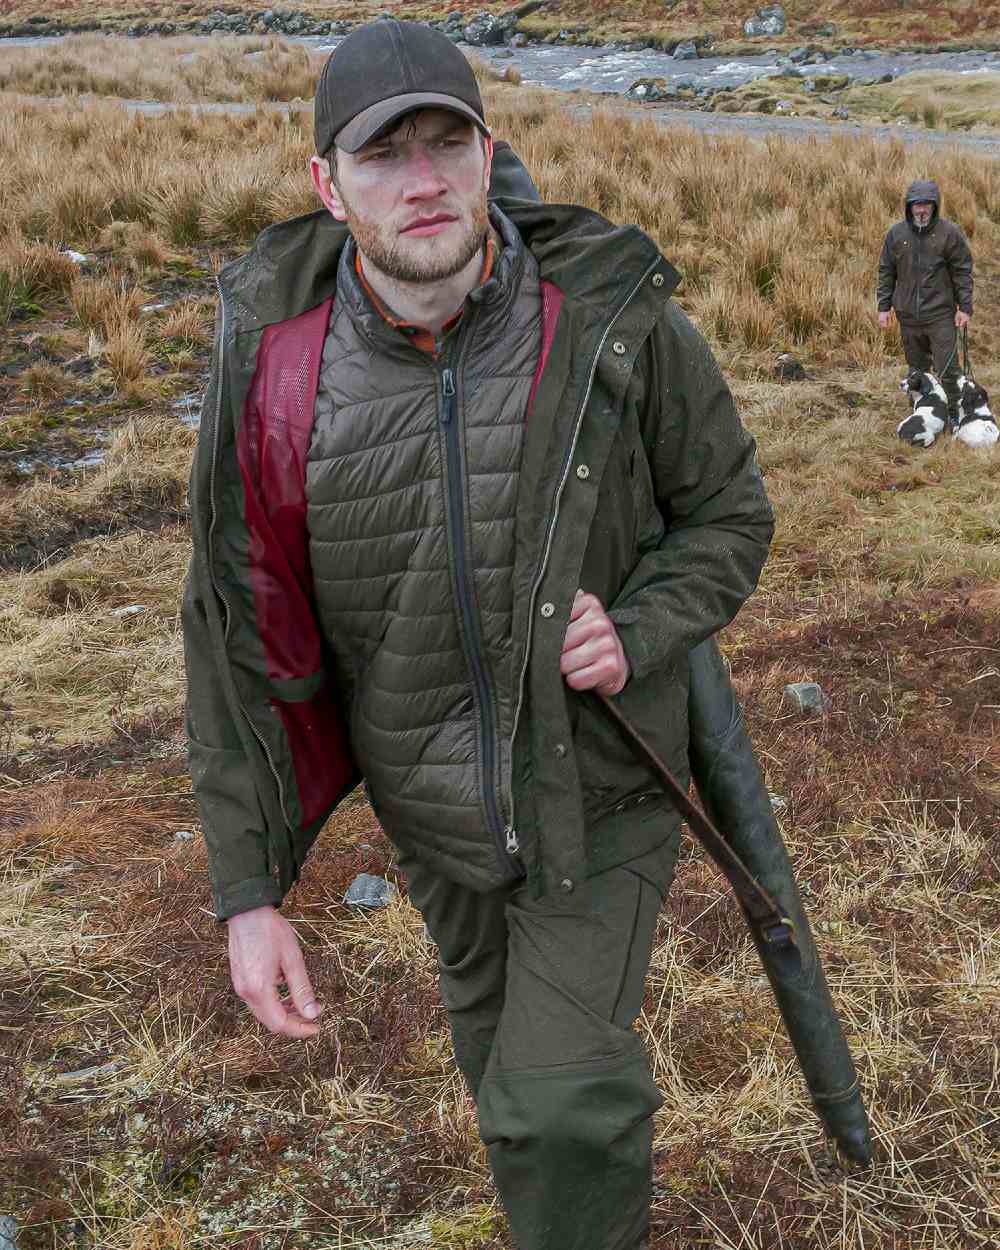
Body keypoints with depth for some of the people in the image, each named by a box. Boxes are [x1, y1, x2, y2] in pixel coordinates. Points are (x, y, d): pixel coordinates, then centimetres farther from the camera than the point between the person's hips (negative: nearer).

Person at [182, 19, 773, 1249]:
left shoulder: (614, 319, -24)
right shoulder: (272, 364, -21)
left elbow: (728, 514, -7)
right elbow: (240, 635, -14)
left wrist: (636, 639, -27)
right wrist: (246, 890, -16)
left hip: (600, 775, -3)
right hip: (429, 788, 3)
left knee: (560, 1098, -6)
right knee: (496, 1007, 26)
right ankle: (599, 1149, 59)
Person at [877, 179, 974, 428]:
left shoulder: (950, 232, -5)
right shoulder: (896, 234, 2)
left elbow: (962, 271, -2)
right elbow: (886, 272, 8)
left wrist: (965, 307, -6)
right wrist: (884, 307, 4)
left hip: (941, 314, -3)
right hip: (908, 314, 3)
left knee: (947, 369, -5)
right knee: (917, 368, 13)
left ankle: (952, 414, 8)